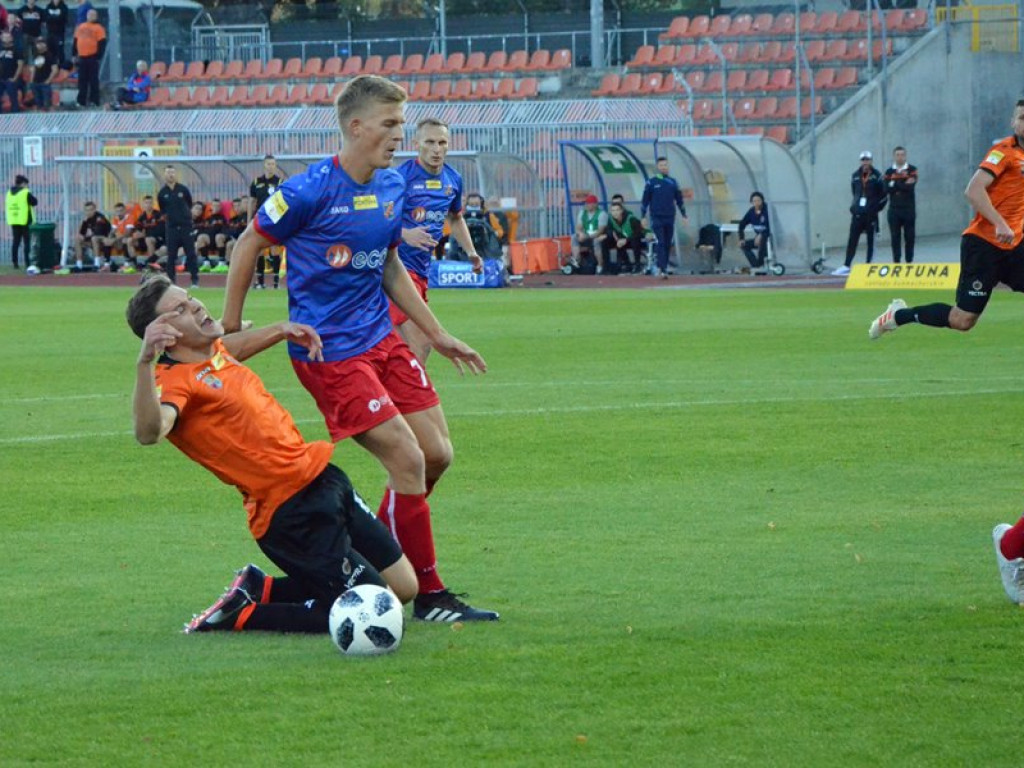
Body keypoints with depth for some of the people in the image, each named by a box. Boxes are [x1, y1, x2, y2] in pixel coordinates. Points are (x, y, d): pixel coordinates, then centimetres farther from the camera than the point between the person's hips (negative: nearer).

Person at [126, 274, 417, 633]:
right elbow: (149, 432, -42)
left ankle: (260, 590, 20)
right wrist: (144, 363, -53)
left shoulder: (214, 351, 8)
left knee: (404, 586, 13)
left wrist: (283, 330, 28)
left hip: (322, 476, 9)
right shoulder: (175, 381, -19)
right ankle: (238, 616, 1)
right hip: (290, 513, -9)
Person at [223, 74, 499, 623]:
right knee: (408, 462, -13)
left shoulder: (391, 187, 7)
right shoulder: (312, 191, -16)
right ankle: (428, 596, -2)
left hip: (381, 340, 8)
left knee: (437, 454, 4)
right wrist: (229, 328, 0)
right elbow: (248, 244, -5)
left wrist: (437, 335, 19)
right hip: (328, 351, -8)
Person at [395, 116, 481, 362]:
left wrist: (471, 252, 16)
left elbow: (456, 218, 28)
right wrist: (404, 234, -33)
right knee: (419, 344, -19)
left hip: (421, 269, 8)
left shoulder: (453, 179, 9)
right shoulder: (401, 177, -14)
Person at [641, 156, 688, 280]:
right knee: (661, 243, -11)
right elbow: (645, 201, 4)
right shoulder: (651, 182, 2)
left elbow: (679, 200, 16)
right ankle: (663, 269, -16)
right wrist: (643, 217, 0)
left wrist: (684, 215, 13)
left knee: (668, 244, 4)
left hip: (670, 218, 3)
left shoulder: (673, 182, 10)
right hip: (657, 218, -3)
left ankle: (663, 267, 13)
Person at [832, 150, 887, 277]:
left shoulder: (876, 176, -3)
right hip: (858, 213, 3)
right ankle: (846, 267, 1)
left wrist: (876, 207, -5)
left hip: (871, 214, -3)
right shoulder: (855, 176, 8)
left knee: (871, 241, 3)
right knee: (852, 240, 0)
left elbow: (883, 193, 0)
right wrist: (854, 206, 11)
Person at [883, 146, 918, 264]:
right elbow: (886, 189, -7)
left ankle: (909, 261, 10)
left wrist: (895, 184, -11)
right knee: (895, 236, 0)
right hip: (894, 209, 1)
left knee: (909, 236, 2)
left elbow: (911, 187, -14)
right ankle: (896, 261, 5)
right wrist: (903, 185, -13)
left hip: (909, 209, -1)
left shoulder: (912, 170, 0)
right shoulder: (889, 172, 6)